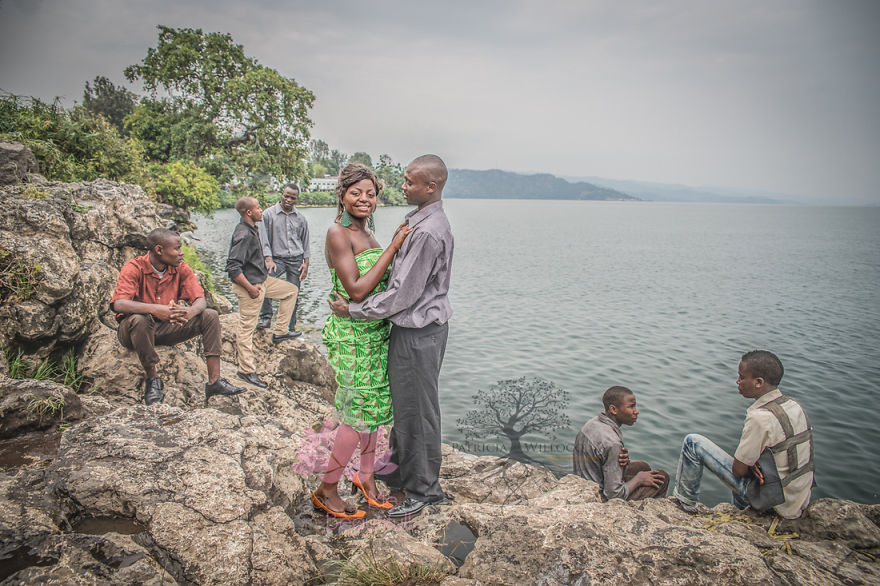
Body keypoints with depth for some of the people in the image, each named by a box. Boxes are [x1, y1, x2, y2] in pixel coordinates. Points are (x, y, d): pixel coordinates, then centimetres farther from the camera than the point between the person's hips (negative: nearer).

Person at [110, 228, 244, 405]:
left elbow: (200, 301, -11)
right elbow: (118, 304, -29)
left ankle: (214, 382, -19)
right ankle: (152, 377, -18)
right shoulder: (134, 268, -15)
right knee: (139, 320, -39)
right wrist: (155, 309, -45)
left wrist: (189, 311, -36)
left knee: (210, 316, -13)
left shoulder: (181, 269, -2)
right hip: (134, 330, -4)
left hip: (167, 327, 4)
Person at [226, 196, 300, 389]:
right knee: (247, 328, -1)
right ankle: (246, 371, 8)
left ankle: (280, 332, 19)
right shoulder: (243, 235, -23)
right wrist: (250, 288, -23)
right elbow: (232, 267, -28)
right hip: (250, 285, -10)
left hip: (262, 279, 10)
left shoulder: (251, 230, 8)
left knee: (292, 290, 19)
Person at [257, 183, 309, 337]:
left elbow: (305, 243, 15)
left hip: (296, 260, 3)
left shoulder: (300, 218, 11)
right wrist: (269, 260, -14)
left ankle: (290, 328, 13)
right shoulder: (269, 214, 2)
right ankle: (266, 317, -19)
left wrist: (306, 264, 7)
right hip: (277, 259, -2)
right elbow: (264, 239, -2)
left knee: (293, 295, 2)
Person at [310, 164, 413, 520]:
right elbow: (357, 290, -22)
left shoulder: (367, 235, 11)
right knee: (360, 412, -2)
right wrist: (393, 247, -20)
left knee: (374, 406, 14)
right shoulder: (337, 233, -14)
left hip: (377, 332, 8)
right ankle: (325, 491, 16)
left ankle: (366, 476, 32)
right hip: (351, 335, -8)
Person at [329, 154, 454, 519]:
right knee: (403, 403, 21)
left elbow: (403, 294, -23)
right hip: (413, 327, 10)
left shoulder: (427, 232, -23)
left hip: (418, 332, -10)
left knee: (416, 409, 3)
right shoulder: (421, 221, 10)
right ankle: (399, 471, 39)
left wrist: (352, 310, -14)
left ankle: (423, 490, 20)